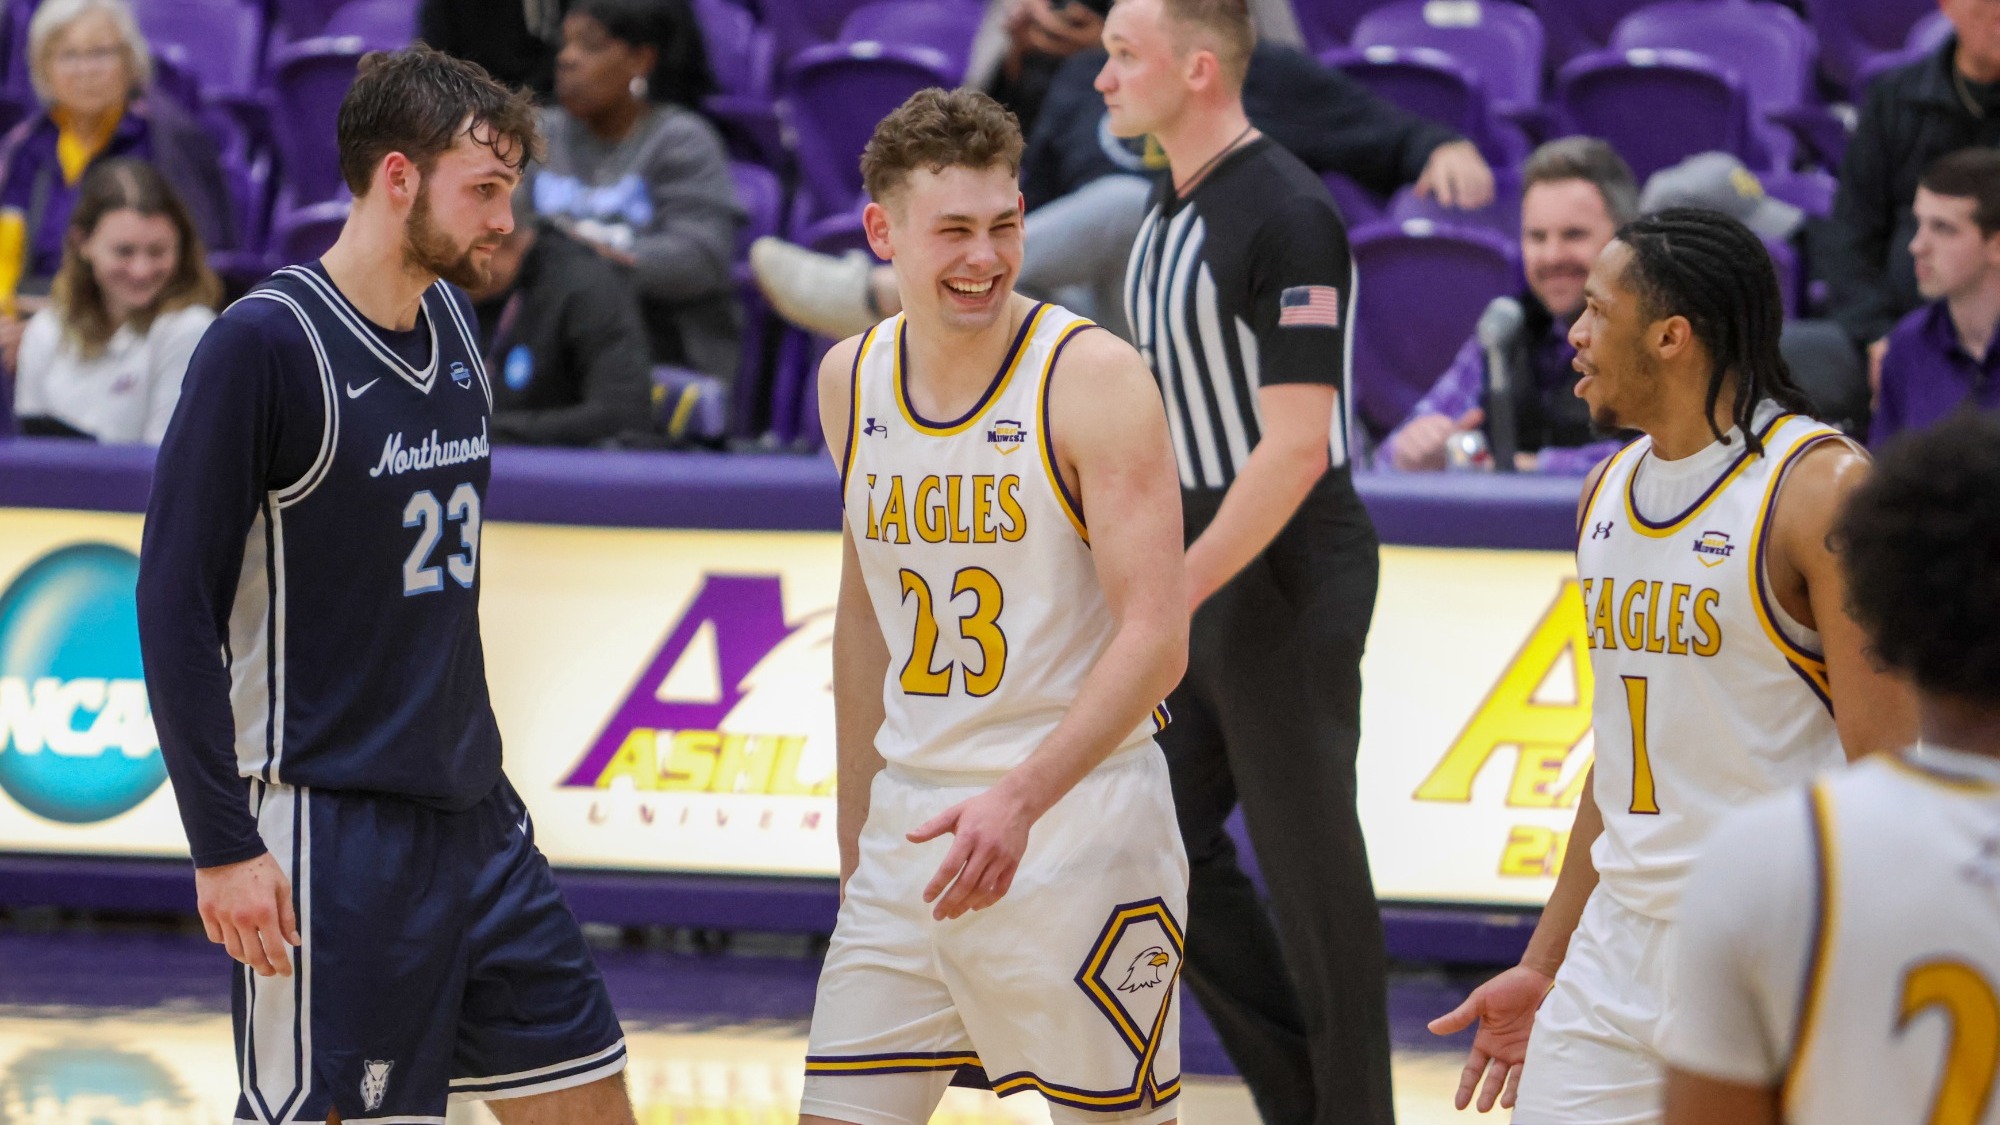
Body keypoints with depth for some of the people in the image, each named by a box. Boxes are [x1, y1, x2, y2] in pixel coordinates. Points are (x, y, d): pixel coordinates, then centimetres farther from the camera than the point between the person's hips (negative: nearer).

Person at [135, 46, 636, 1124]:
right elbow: (174, 603, -15)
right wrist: (223, 845, -19)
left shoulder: (452, 323, 11)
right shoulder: (263, 343, -14)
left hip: (471, 815, 8)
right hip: (327, 825, -8)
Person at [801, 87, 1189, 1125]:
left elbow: (1156, 639, -17)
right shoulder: (852, 379, 6)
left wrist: (1020, 800, -28)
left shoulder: (1093, 377, -12)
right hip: (914, 817, 5)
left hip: (1077, 818, -5)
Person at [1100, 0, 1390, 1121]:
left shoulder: (1287, 215, -19)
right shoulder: (1171, 208, 11)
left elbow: (1295, 449, -23)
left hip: (1289, 576, -9)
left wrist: (1172, 596, -23)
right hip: (1206, 563, 9)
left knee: (1311, 862, -1)